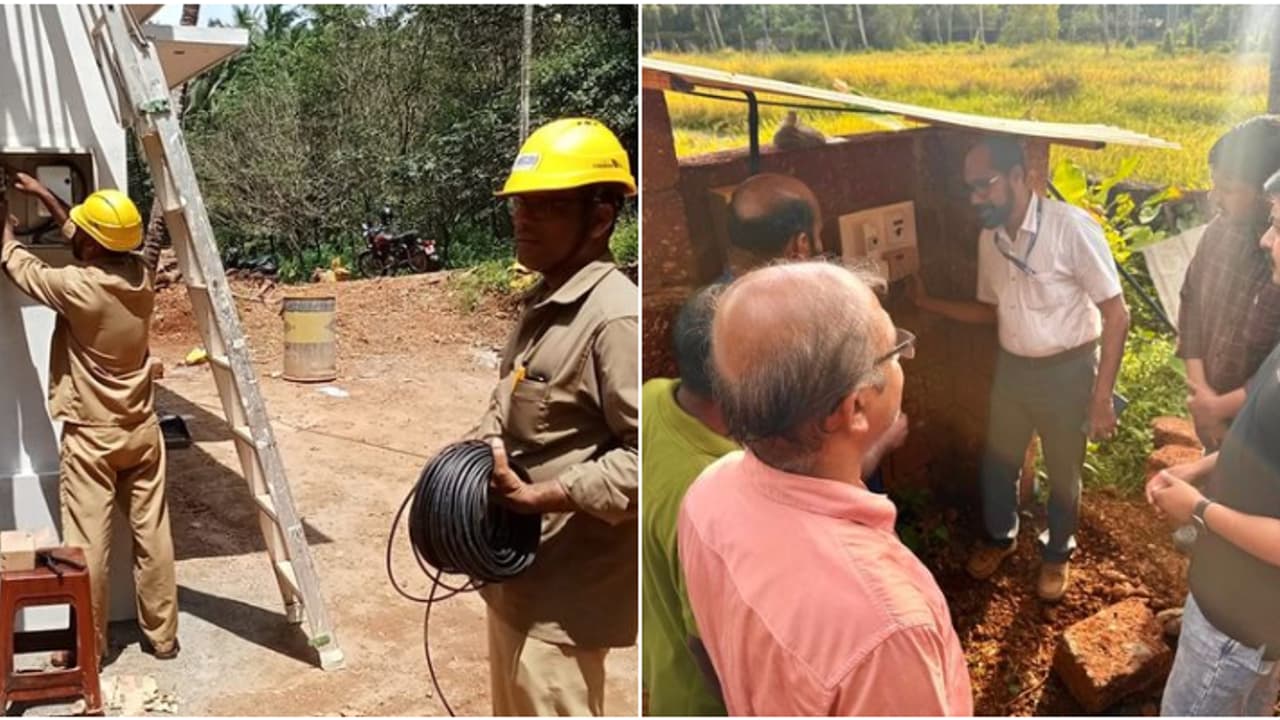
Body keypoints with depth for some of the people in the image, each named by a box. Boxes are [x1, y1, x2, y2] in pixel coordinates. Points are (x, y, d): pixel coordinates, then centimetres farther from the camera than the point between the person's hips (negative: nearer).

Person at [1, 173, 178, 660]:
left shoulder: (75, 287, -20)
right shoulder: (142, 276, -4)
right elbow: (88, 244, 16)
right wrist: (43, 195, 22)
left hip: (91, 435, -5)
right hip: (142, 429, 5)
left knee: (88, 543, 6)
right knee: (152, 535, 10)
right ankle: (162, 635, 20)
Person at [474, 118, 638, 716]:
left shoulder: (615, 318, -22)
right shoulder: (544, 305, 10)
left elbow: (645, 456, -27)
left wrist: (538, 496, -25)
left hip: (561, 589, -10)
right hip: (519, 571, 10)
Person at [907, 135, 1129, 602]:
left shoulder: (1072, 228, -23)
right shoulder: (989, 239, -2)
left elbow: (1116, 315, -19)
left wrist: (1102, 396, -20)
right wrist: (928, 302, 2)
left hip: (1067, 371, -5)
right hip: (1012, 368, 5)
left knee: (1063, 472, 15)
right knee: (997, 463, 20)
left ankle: (1057, 553, 41)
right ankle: (999, 536, 47)